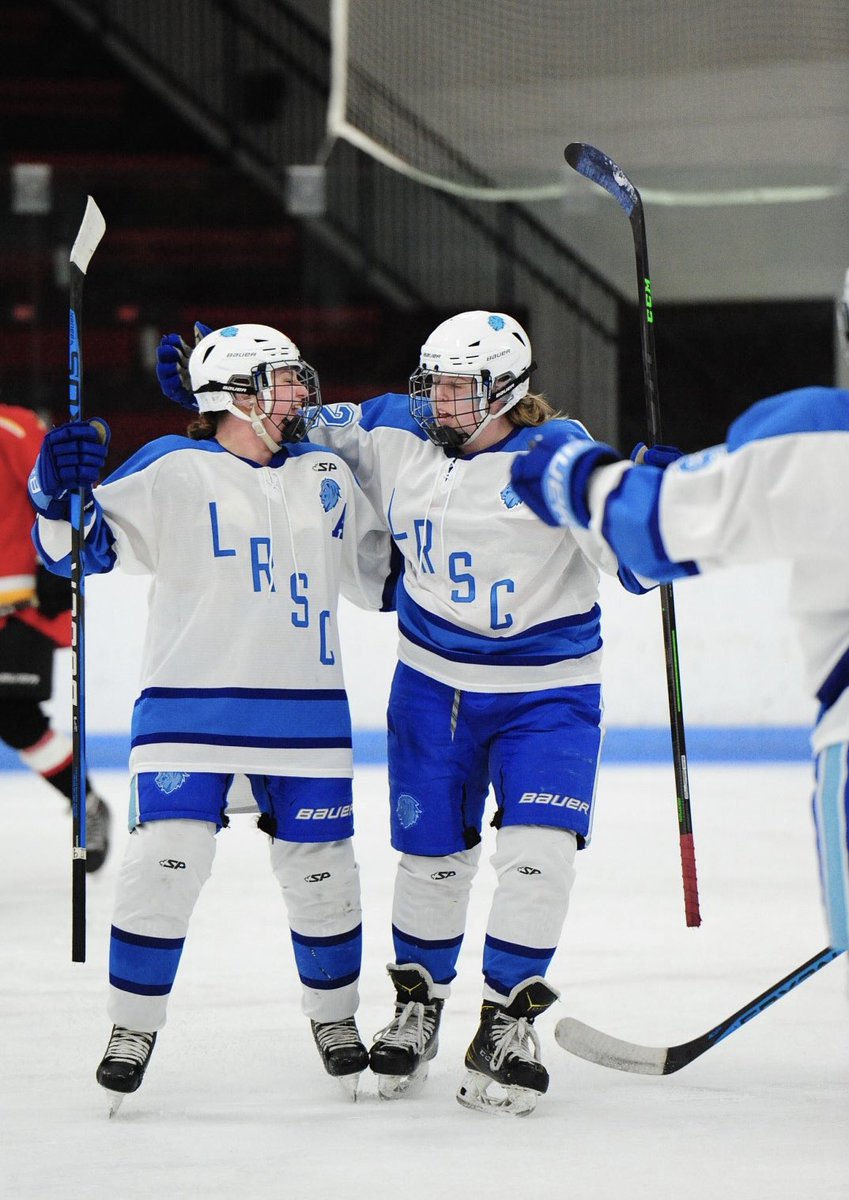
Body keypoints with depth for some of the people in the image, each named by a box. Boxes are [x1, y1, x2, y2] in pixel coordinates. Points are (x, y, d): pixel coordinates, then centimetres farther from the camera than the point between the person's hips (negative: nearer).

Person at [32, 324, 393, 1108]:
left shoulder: (326, 475, 11)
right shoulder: (174, 472, -4)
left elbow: (381, 573, 21)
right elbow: (84, 546, -9)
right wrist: (61, 495, -26)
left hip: (304, 710, 4)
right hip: (191, 709, -4)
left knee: (320, 868, 5)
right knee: (167, 860, -13)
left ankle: (334, 1015, 27)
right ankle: (134, 1028, 2)